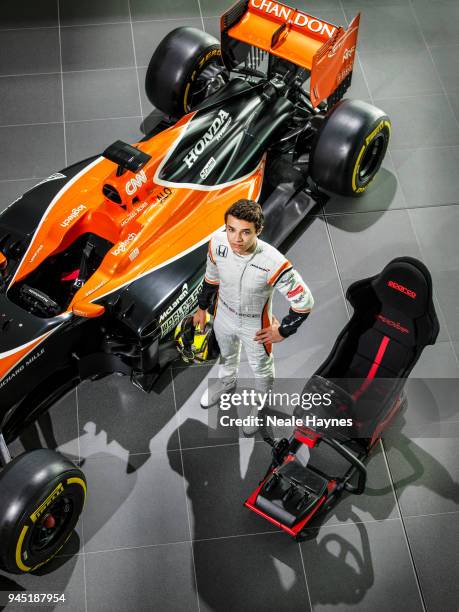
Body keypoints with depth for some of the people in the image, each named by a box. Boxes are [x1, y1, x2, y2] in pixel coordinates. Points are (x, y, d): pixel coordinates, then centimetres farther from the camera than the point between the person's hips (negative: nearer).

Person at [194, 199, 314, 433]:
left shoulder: (273, 263, -40)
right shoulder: (217, 243, -27)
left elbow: (304, 301, -26)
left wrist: (283, 331, -14)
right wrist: (202, 307, 9)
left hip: (255, 326, -3)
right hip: (224, 315, 3)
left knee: (261, 368, 26)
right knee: (226, 354, 34)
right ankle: (226, 382, 68)